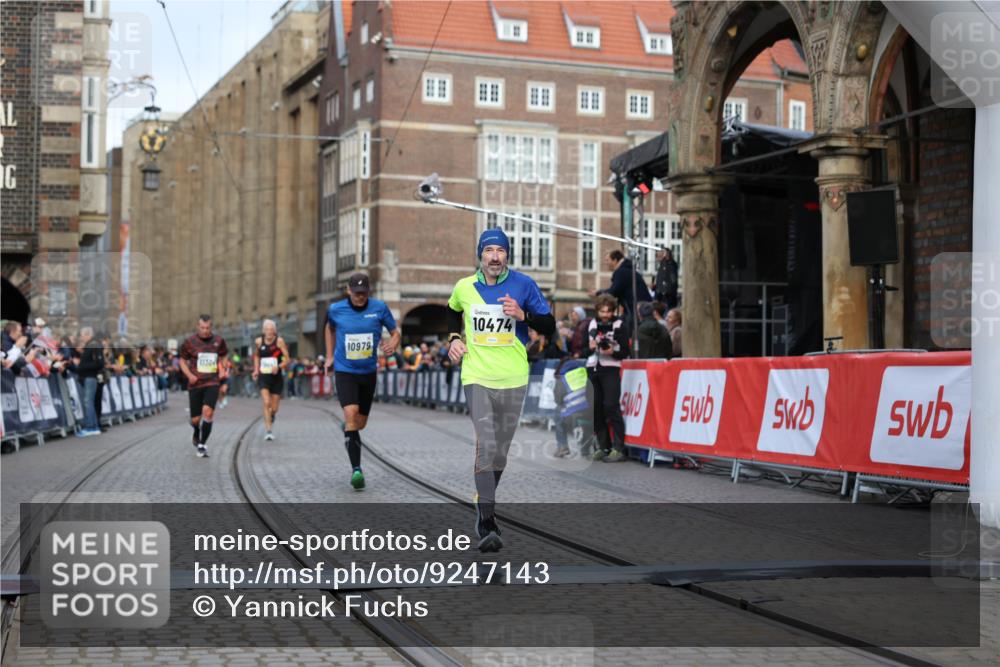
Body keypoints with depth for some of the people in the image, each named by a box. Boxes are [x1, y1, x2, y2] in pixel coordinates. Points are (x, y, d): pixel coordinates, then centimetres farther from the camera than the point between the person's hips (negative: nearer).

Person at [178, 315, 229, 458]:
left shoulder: (218, 341, 4)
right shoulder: (190, 342, -2)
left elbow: (223, 356, 21)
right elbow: (183, 360, 9)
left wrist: (222, 370, 2)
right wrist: (189, 375, -8)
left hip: (212, 383, 0)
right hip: (195, 384, 0)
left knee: (208, 411, -20)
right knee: (195, 419, 3)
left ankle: (202, 445, -8)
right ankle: (196, 436, 39)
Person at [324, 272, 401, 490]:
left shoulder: (379, 308, -6)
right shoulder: (336, 309, -4)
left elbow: (395, 331, 3)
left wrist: (393, 344, -19)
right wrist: (329, 356, 15)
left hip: (368, 372, 2)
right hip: (344, 371, -2)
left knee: (360, 423, 12)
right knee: (351, 413, -23)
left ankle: (347, 428, 53)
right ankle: (356, 469, -24)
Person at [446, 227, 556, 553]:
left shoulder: (523, 285, -2)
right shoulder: (464, 287, 4)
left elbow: (549, 326, 0)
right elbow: (453, 311, 26)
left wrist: (523, 315, -17)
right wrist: (454, 338, 10)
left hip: (513, 379, 1)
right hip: (477, 376, -1)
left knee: (500, 450, 10)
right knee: (486, 446, -15)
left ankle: (484, 509, 32)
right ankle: (487, 525, -18)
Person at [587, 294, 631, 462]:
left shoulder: (619, 325, 0)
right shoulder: (592, 324, 14)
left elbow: (625, 351, -3)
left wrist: (613, 351, -21)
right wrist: (590, 346, -2)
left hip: (611, 369, -5)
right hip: (593, 368, 5)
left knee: (611, 406, -13)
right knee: (595, 408, 2)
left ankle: (618, 448, -12)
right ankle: (603, 447, 11)